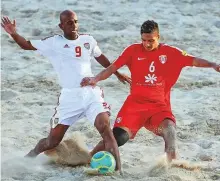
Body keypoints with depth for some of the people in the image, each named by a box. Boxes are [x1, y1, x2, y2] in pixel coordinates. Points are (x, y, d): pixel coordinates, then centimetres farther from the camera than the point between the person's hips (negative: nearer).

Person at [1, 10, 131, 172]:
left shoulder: (88, 40, 5)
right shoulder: (53, 43, -2)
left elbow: (100, 58, 23)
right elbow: (27, 45, -1)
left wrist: (117, 74, 31)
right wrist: (14, 34, -20)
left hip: (91, 93, 1)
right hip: (69, 97, -1)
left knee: (105, 128, -17)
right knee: (53, 141, 5)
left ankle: (117, 170, -15)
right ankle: (29, 158, 33)